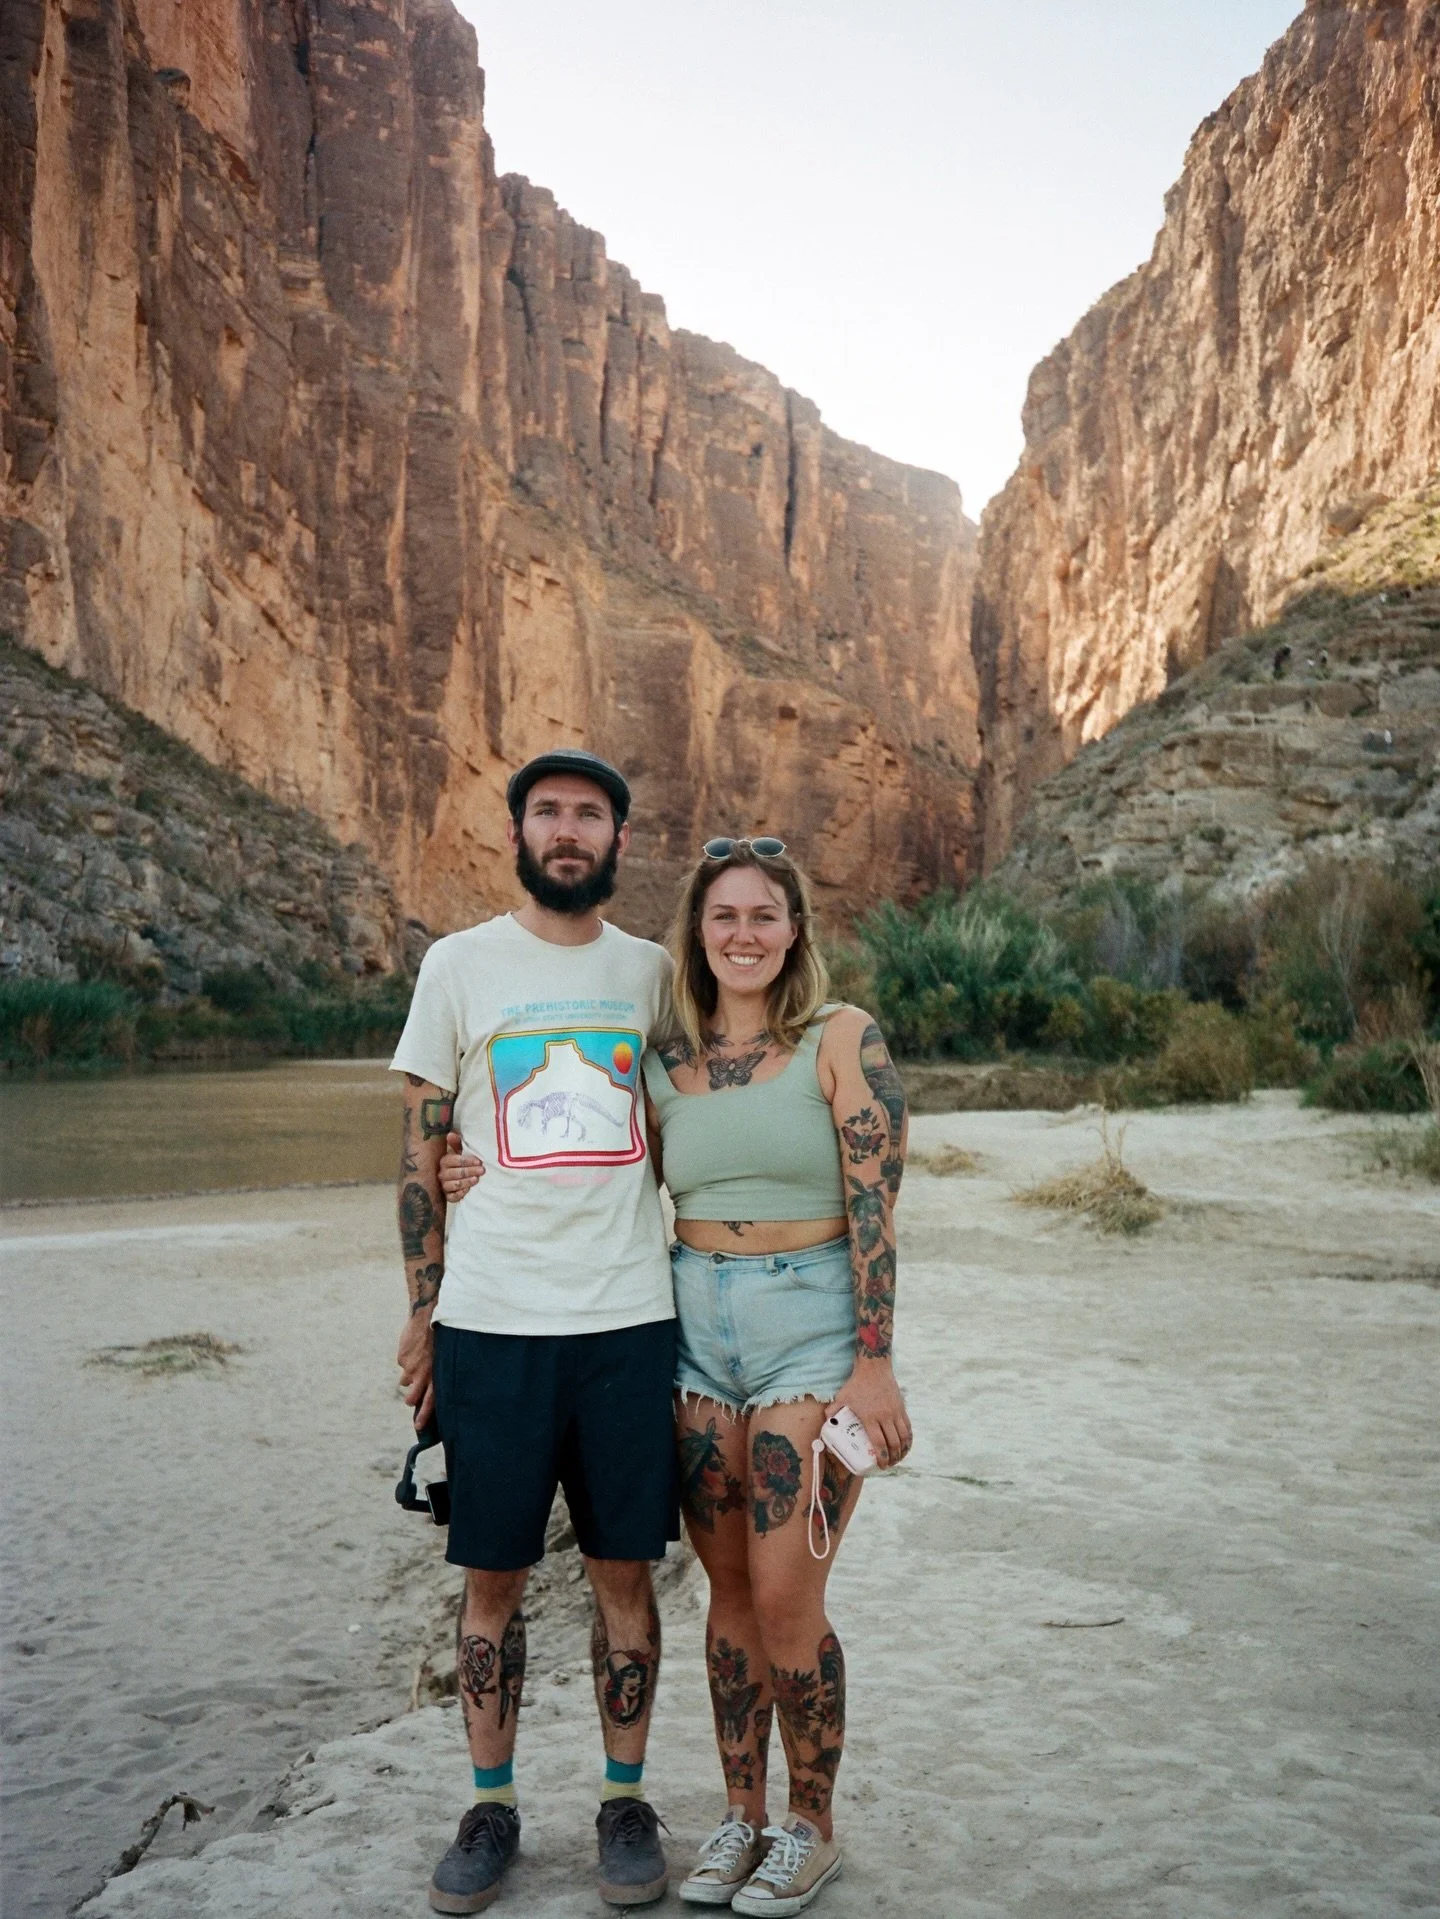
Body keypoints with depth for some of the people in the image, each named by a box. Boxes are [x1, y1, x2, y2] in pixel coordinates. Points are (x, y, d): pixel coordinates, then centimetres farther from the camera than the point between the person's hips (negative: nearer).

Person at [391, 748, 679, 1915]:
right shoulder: (460, 964, 2)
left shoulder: (653, 973, 8)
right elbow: (422, 1148, 4)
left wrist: (698, 1289, 10)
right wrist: (422, 1312, 1)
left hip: (630, 1317, 1)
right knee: (493, 1577, 8)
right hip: (491, 1322, -1)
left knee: (626, 1568, 8)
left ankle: (626, 1798, 26)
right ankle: (492, 1805, 27)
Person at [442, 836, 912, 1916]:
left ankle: (814, 1827, 20)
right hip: (696, 1332, 4)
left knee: (785, 1598, -3)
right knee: (730, 1589, 11)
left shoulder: (841, 1039, -6)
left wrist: (875, 1365, -14)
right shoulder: (666, 1063, 7)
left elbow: (875, 1208, -10)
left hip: (813, 1330, -4)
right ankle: (743, 1816, 29)